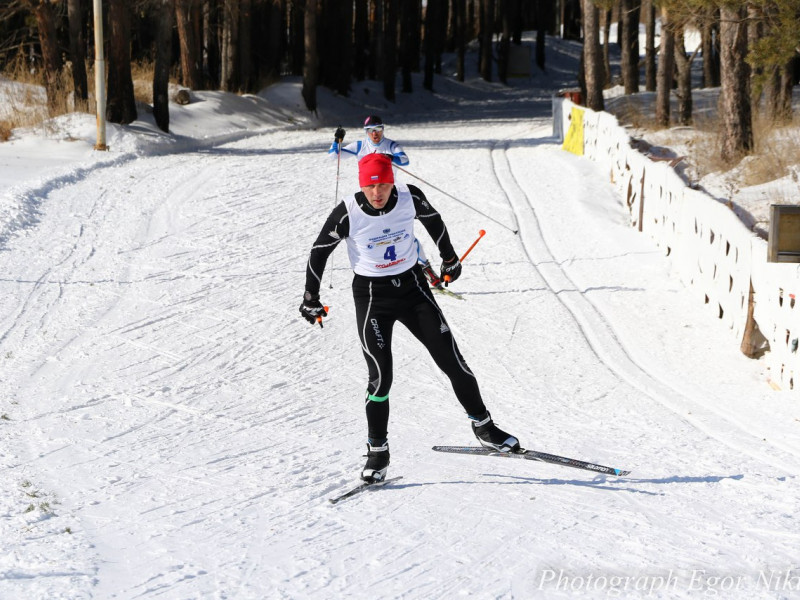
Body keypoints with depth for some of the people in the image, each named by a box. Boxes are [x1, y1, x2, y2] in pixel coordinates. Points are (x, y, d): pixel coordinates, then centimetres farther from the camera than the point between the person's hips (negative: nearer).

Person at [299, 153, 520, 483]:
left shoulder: (410, 198, -12)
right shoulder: (347, 213, -18)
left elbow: (433, 220, 10)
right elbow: (319, 252, -4)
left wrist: (449, 258, 22)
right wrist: (310, 299, -1)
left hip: (412, 286, 2)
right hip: (371, 296, -2)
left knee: (451, 359, 1)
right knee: (380, 376, -9)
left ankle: (483, 426, 18)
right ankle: (377, 452, 7)